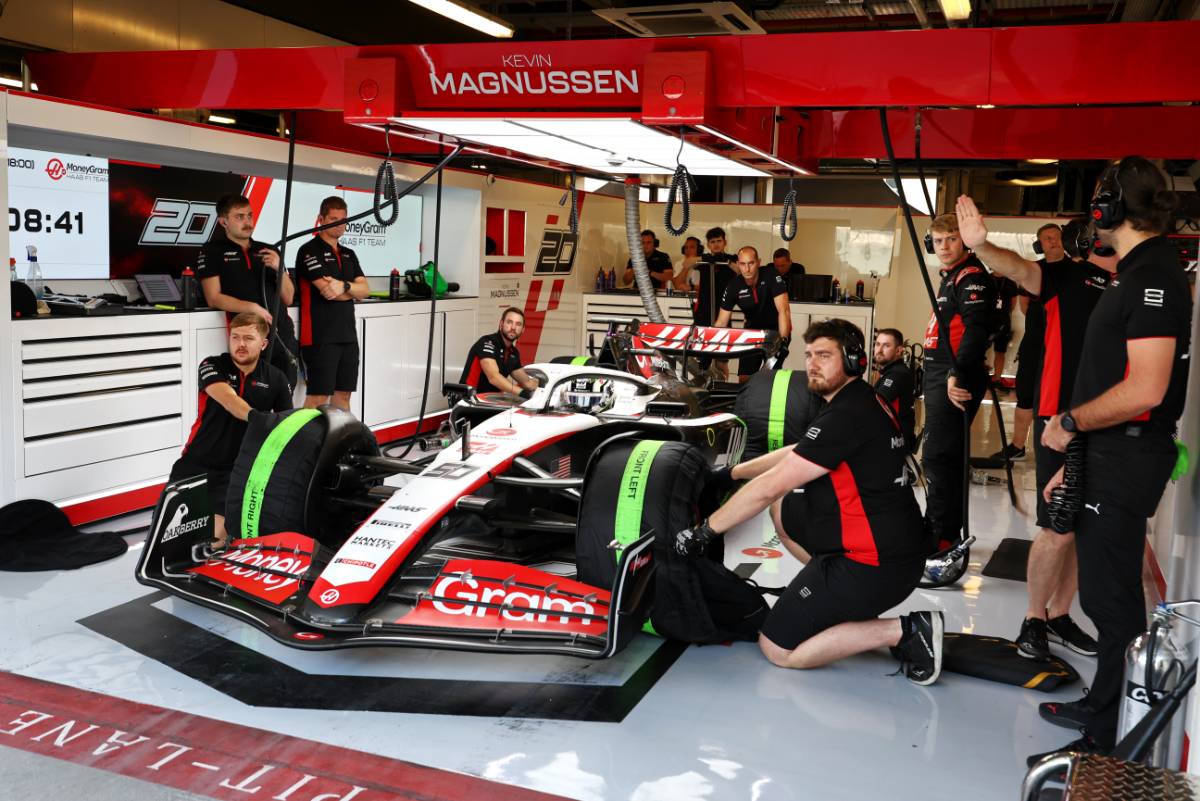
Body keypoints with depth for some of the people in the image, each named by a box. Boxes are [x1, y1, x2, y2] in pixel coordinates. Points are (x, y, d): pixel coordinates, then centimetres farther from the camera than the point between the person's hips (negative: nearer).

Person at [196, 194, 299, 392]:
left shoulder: (269, 251, 19)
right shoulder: (212, 251, 6)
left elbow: (288, 298, 16)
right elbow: (214, 298, -5)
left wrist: (279, 269, -2)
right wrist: (252, 307, -18)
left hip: (282, 333, 4)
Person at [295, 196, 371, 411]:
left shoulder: (349, 254, 18)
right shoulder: (310, 251, -5)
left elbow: (365, 290, 5)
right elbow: (328, 290, -16)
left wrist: (344, 286, -16)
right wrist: (353, 290, 3)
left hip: (348, 335, 7)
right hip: (320, 337, -7)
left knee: (343, 395, 10)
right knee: (318, 397, -7)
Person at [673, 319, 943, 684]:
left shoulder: (847, 415, -21)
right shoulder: (862, 401, 9)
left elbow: (768, 488, -19)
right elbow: (798, 454, 23)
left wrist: (704, 532, -10)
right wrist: (730, 473, 23)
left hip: (875, 565, -10)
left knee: (776, 649, 0)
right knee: (782, 509, 24)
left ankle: (902, 631, -4)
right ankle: (842, 598, 18)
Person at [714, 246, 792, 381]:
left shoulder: (771, 275, -21)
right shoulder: (733, 286, -11)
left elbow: (784, 310, -27)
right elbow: (721, 322, -8)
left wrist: (783, 339, -38)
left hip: (776, 329, -3)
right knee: (744, 378, -2)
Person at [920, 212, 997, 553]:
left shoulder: (971, 276, -13)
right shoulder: (950, 277, 19)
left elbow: (977, 328, -27)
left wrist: (958, 374, -36)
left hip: (956, 380, -11)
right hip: (939, 375, 11)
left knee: (939, 458, -11)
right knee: (941, 457, 18)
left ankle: (943, 538, -6)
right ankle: (939, 531, 29)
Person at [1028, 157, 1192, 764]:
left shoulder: (1154, 276, -17)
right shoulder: (1134, 273, 16)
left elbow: (1143, 391, -27)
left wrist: (1070, 423, -14)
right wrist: (1077, 458, 19)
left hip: (1126, 464, -10)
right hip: (1106, 460, 10)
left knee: (1112, 601, -2)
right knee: (1104, 595, 19)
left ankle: (1113, 741, 10)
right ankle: (1101, 706, 33)